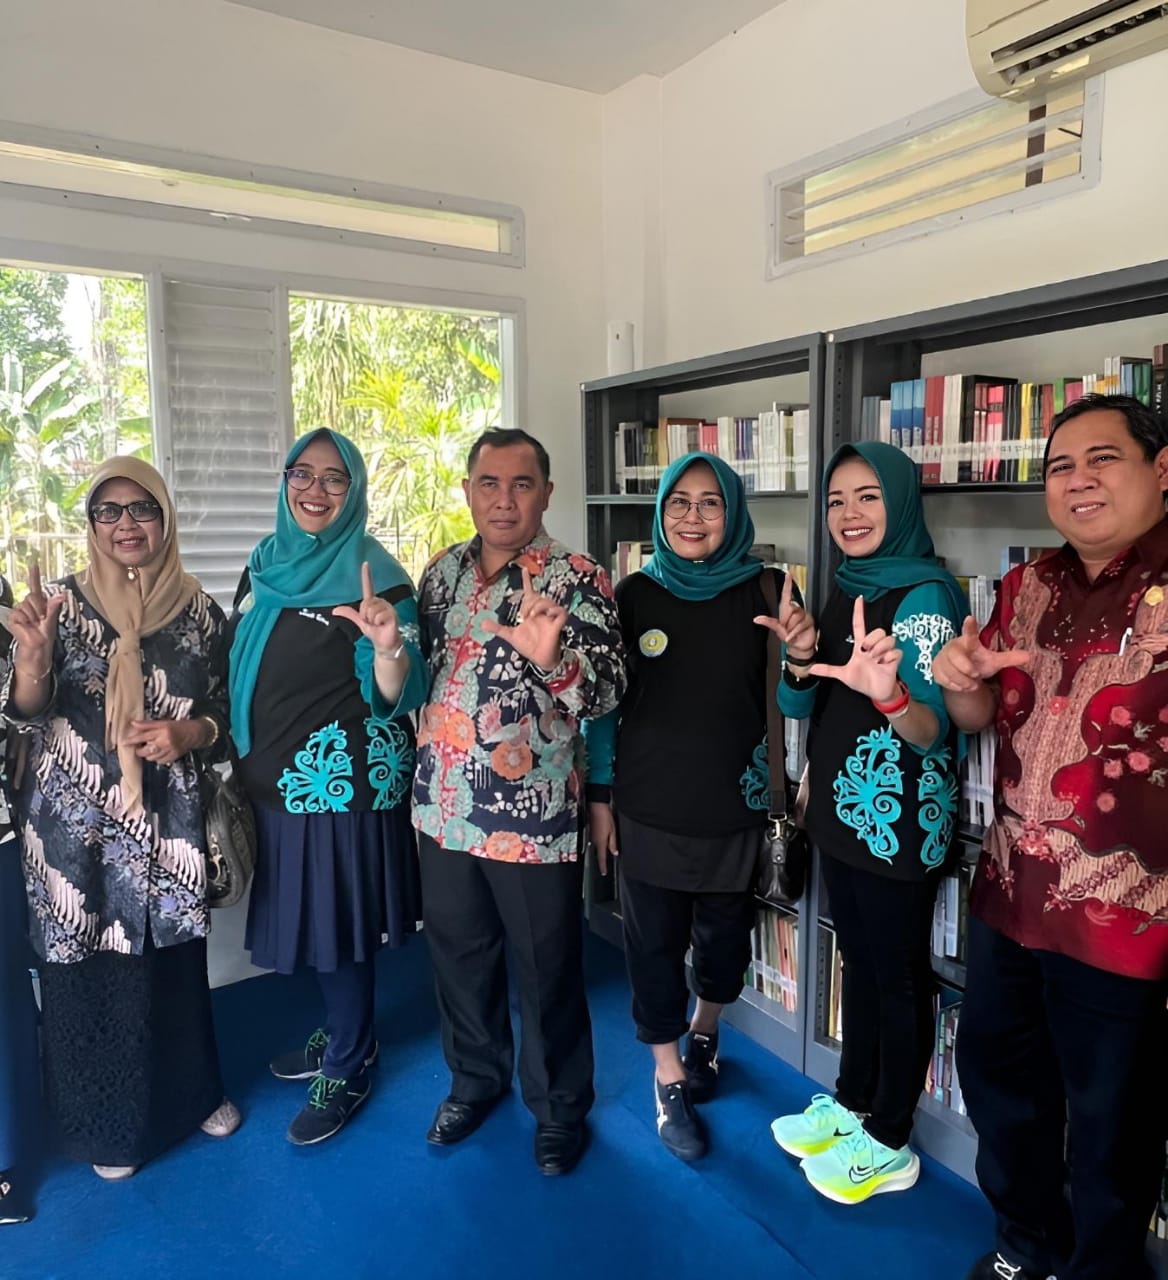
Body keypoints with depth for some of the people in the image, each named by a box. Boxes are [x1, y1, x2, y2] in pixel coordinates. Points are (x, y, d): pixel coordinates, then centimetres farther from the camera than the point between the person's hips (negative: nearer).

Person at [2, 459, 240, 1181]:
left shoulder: (200, 611, 2)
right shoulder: (62, 602, -1)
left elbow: (226, 714, 8)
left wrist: (189, 732, -13)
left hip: (168, 821, 1)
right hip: (78, 824, -1)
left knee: (175, 958, 13)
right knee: (89, 968, 8)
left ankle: (191, 1090, 37)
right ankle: (107, 1121, 30)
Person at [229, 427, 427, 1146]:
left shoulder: (374, 575, -13)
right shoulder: (267, 565, 6)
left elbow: (391, 697, -17)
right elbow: (244, 668, 16)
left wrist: (390, 645, -37)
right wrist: (246, 763, 13)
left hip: (343, 782, -7)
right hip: (276, 781, 7)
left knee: (340, 924, 6)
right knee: (304, 917, 19)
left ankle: (349, 1068, 27)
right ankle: (343, 1031, 42)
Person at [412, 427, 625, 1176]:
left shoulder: (577, 579, -11)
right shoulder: (443, 572, 6)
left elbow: (609, 690, -20)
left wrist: (550, 656, -39)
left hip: (535, 815, -5)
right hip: (445, 808, 5)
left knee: (547, 972, 11)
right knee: (459, 958, 21)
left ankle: (560, 1107, 35)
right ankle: (476, 1079, 45)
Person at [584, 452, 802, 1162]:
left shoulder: (765, 591, -6)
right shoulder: (635, 593, -4)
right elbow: (604, 703, 2)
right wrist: (600, 796, 2)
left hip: (734, 809, 1)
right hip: (649, 808, 0)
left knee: (724, 937, 18)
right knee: (655, 943, 10)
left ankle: (705, 1029, 48)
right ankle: (669, 1077, 31)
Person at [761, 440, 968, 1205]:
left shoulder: (925, 596, -18)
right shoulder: (845, 592, 6)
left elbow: (933, 728, -27)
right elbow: (797, 705, 8)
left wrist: (890, 693, -50)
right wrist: (802, 654, -14)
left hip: (898, 822, -7)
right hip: (842, 812, 8)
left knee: (899, 977, 8)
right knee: (861, 964, 21)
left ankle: (889, 1143, 26)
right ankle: (850, 1103, 38)